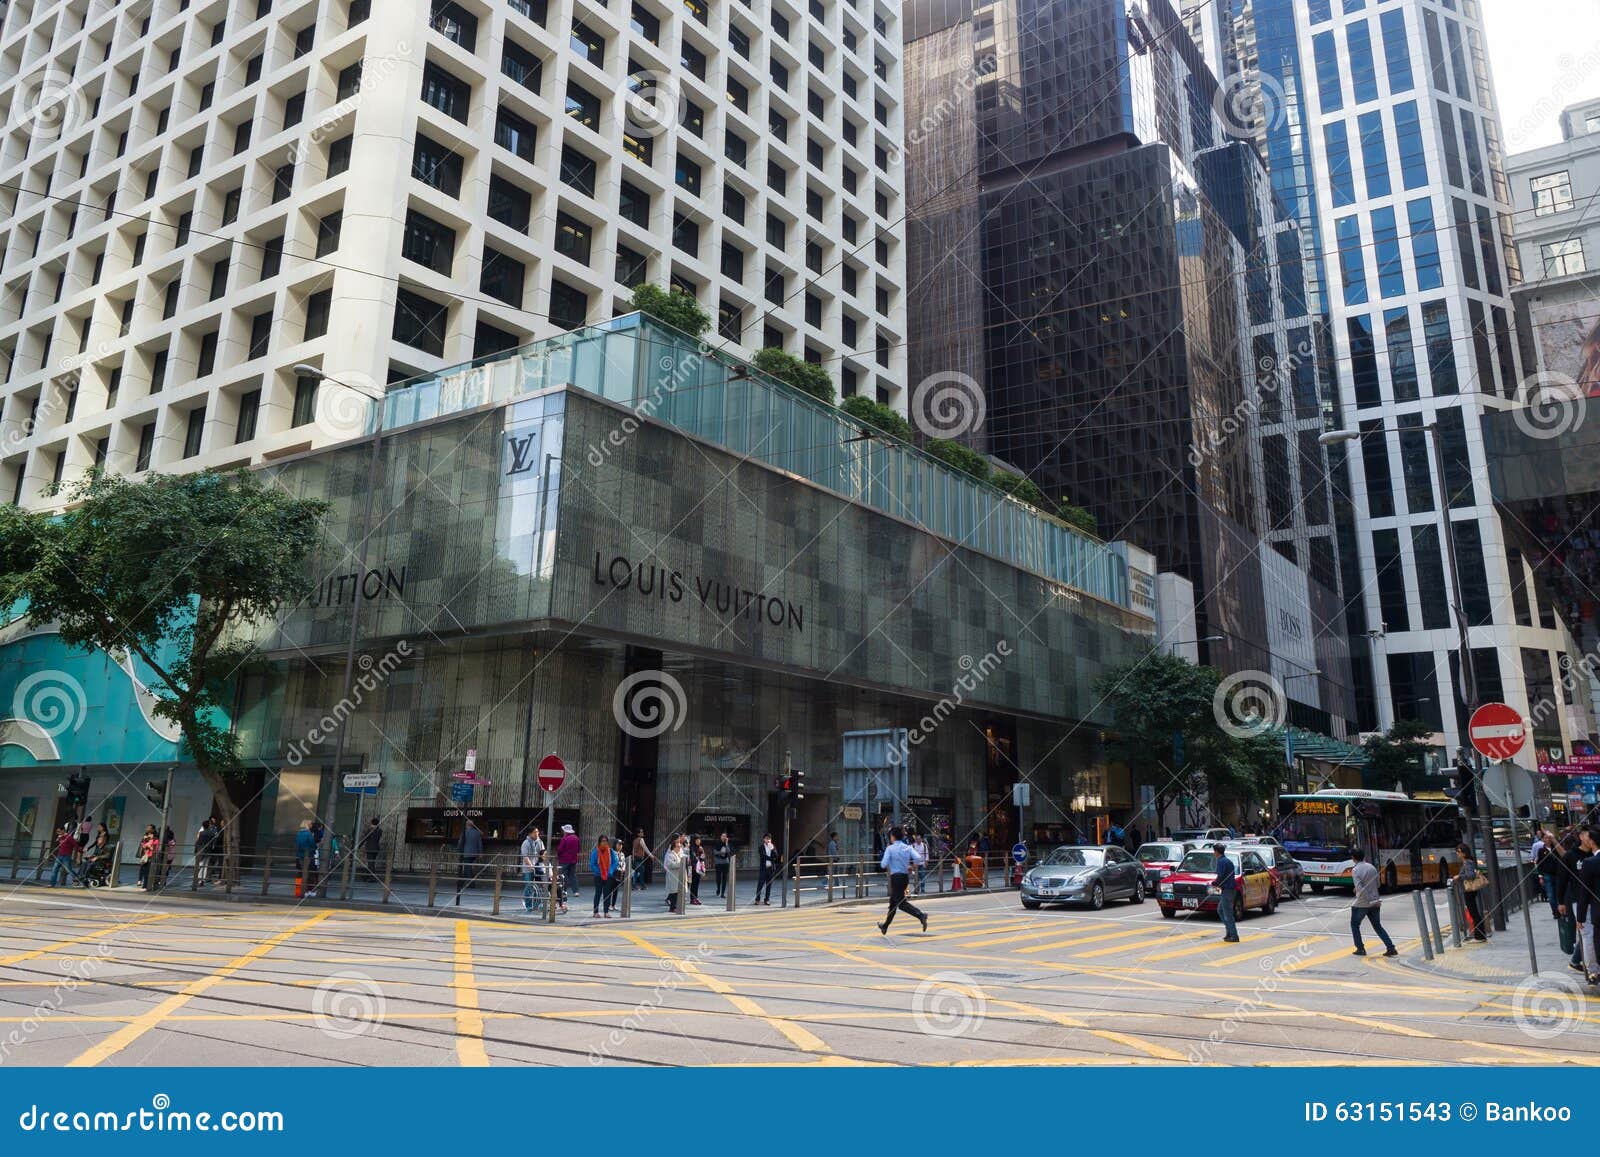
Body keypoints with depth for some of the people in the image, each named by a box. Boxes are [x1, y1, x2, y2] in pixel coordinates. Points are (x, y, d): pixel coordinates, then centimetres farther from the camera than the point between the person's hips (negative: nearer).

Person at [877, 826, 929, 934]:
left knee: (901, 903, -5)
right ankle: (885, 926, 30)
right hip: (905, 876, 7)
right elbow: (918, 858, -8)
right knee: (893, 901, 18)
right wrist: (912, 866, 8)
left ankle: (921, 915, -26)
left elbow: (883, 865, -14)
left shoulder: (890, 848, -9)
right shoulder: (908, 847, 5)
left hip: (896, 877, -7)